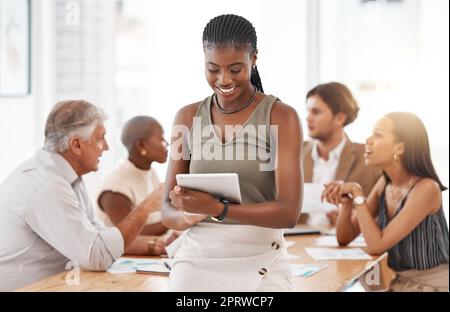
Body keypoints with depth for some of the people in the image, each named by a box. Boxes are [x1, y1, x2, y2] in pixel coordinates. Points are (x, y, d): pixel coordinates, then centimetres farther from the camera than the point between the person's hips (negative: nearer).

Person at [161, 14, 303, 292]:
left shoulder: (281, 117, -6)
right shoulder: (188, 118, 6)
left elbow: (289, 212, -14)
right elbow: (168, 211, 5)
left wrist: (216, 209, -27)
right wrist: (187, 215, -19)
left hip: (259, 265, -3)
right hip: (197, 260, 3)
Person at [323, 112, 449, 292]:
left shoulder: (426, 188, -19)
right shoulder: (385, 184, 2)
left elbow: (375, 246, -21)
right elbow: (344, 238, 4)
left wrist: (358, 195, -15)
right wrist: (346, 202, -12)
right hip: (402, 283, 6)